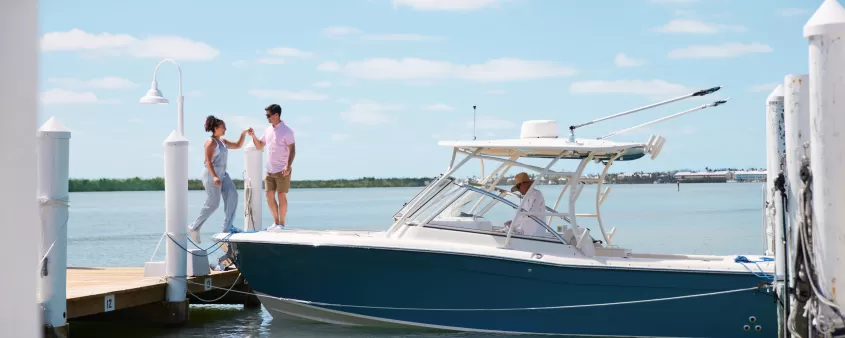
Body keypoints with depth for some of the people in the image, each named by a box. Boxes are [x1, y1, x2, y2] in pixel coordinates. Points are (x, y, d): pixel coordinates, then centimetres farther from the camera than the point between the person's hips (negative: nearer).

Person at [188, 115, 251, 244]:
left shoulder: (223, 141, 16)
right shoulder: (210, 142, -11)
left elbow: (238, 145, 22)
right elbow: (208, 161, -20)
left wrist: (243, 133, 9)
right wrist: (214, 177, -31)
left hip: (222, 174, 9)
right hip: (211, 174, -9)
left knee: (232, 196, -6)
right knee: (212, 204, -8)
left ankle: (227, 227, -4)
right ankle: (194, 227, 5)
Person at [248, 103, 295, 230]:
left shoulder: (286, 130, -9)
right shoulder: (268, 130, 11)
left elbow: (292, 150, -13)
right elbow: (259, 146, 20)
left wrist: (288, 166, -24)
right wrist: (253, 136, 2)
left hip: (282, 170, -7)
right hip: (270, 170, 7)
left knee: (281, 196, -2)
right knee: (270, 196, 7)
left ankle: (281, 223, 6)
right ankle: (276, 222, 17)